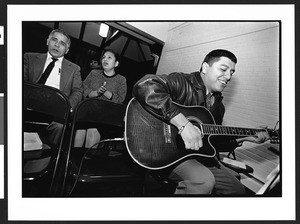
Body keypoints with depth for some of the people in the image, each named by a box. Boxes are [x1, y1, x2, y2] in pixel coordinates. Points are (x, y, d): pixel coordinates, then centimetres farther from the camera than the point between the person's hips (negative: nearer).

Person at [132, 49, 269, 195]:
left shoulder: (218, 106, 12)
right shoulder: (181, 82, -15)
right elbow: (144, 86, -35)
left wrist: (243, 138, 8)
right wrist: (183, 123, -37)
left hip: (199, 156, 9)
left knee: (237, 189, 11)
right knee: (204, 181, -34)